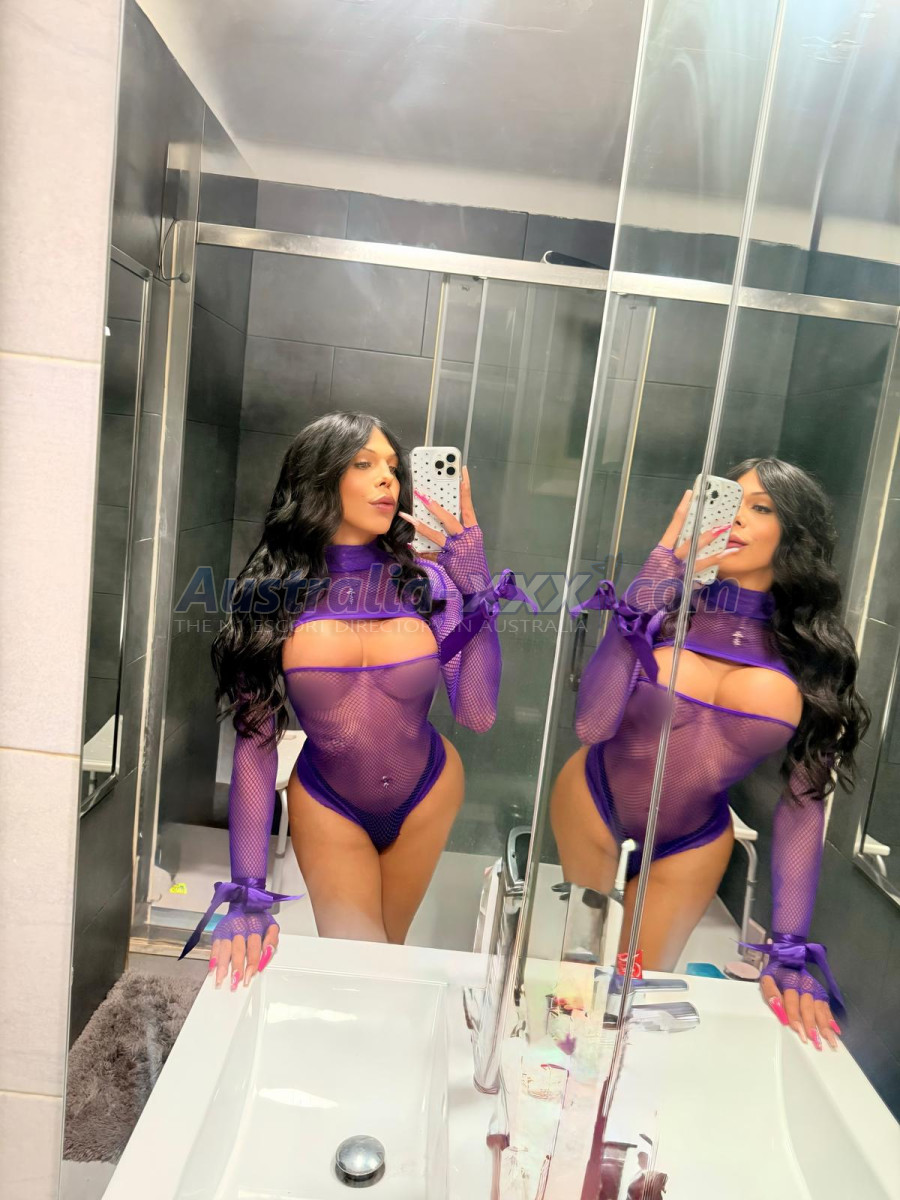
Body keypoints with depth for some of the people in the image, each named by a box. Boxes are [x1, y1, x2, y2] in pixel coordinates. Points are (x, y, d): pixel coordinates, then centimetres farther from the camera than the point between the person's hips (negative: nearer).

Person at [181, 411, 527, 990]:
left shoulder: (426, 583, -16)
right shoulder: (273, 594, -17)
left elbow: (478, 714, -22)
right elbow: (255, 744, -18)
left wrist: (478, 592, -27)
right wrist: (248, 894, -22)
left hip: (427, 795, 2)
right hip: (328, 803, -2)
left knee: (387, 950, 23)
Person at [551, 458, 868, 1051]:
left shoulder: (816, 661, -13)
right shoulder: (664, 608, -19)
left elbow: (803, 803, -10)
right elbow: (592, 724, -32)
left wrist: (790, 954, -13)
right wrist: (657, 576, -35)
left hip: (691, 847, 1)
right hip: (592, 810, -1)